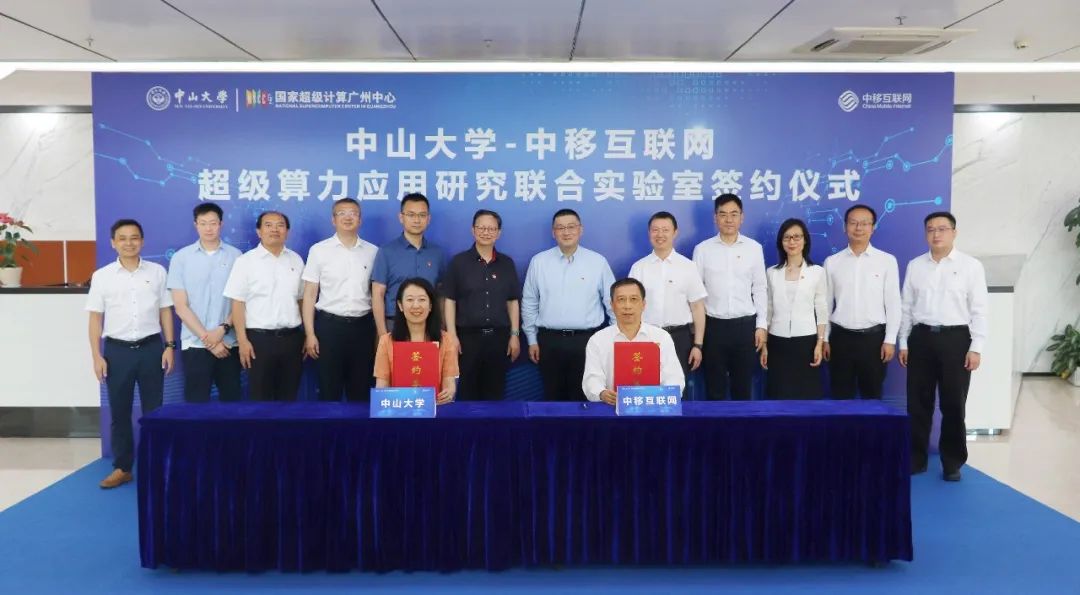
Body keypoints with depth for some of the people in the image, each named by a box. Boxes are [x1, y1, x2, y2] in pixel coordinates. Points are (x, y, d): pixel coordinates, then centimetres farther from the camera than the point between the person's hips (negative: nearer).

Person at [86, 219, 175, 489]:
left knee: (153, 410, 6)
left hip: (151, 347, 0)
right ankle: (122, 467, 20)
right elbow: (95, 318, 3)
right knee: (119, 412, 8)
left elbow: (165, 311, 6)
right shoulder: (102, 276, 1)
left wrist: (169, 346, 0)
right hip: (117, 350, 0)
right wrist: (97, 356, -3)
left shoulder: (157, 271, 3)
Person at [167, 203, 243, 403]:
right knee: (196, 402, 1)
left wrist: (222, 329, -11)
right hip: (195, 343, -1)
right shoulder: (181, 258, 2)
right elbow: (180, 306, -1)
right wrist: (206, 337, -9)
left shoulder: (235, 256, 4)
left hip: (229, 343, 1)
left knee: (231, 401, 6)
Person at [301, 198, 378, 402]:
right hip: (330, 325, -2)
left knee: (361, 388, 9)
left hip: (363, 326, 2)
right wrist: (310, 334, -6)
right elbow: (309, 295, 0)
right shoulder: (319, 250, 0)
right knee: (329, 388, 5)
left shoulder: (373, 252, 5)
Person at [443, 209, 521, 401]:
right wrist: (452, 335, -9)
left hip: (499, 336, 2)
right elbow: (449, 300, -2)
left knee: (495, 390, 8)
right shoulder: (459, 262, 0)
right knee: (467, 390, 4)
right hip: (468, 336, -2)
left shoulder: (507, 263, 8)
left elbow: (512, 301, 10)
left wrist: (514, 335, 4)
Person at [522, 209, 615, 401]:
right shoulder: (538, 262, 3)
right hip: (549, 340, 1)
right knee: (553, 396, 9)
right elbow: (529, 303, 8)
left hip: (587, 340, -1)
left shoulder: (598, 262, 0)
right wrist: (532, 339, 7)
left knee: (584, 397, 4)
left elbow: (613, 302, 5)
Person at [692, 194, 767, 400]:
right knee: (715, 387, 7)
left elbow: (760, 289, 6)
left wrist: (761, 325, 2)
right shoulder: (702, 249, 0)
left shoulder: (754, 248, 3)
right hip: (713, 325, -1)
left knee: (743, 386, 10)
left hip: (745, 325, 1)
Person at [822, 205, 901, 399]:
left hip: (873, 337, -1)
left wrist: (890, 340, -5)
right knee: (841, 398, 7)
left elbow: (893, 303, 0)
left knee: (872, 396, 9)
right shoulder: (832, 262, 4)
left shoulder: (887, 261, 0)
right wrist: (824, 338, 4)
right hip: (841, 337, 1)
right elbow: (826, 303, 7)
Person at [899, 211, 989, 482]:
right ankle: (916, 458, 20)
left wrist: (976, 347, -8)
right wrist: (903, 343, 7)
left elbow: (979, 309, -3)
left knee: (953, 404, 5)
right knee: (918, 403, 7)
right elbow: (906, 306, 10)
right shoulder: (914, 266, 7)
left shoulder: (971, 266, -1)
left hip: (956, 338, -2)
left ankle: (952, 462, 19)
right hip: (921, 338, 2)